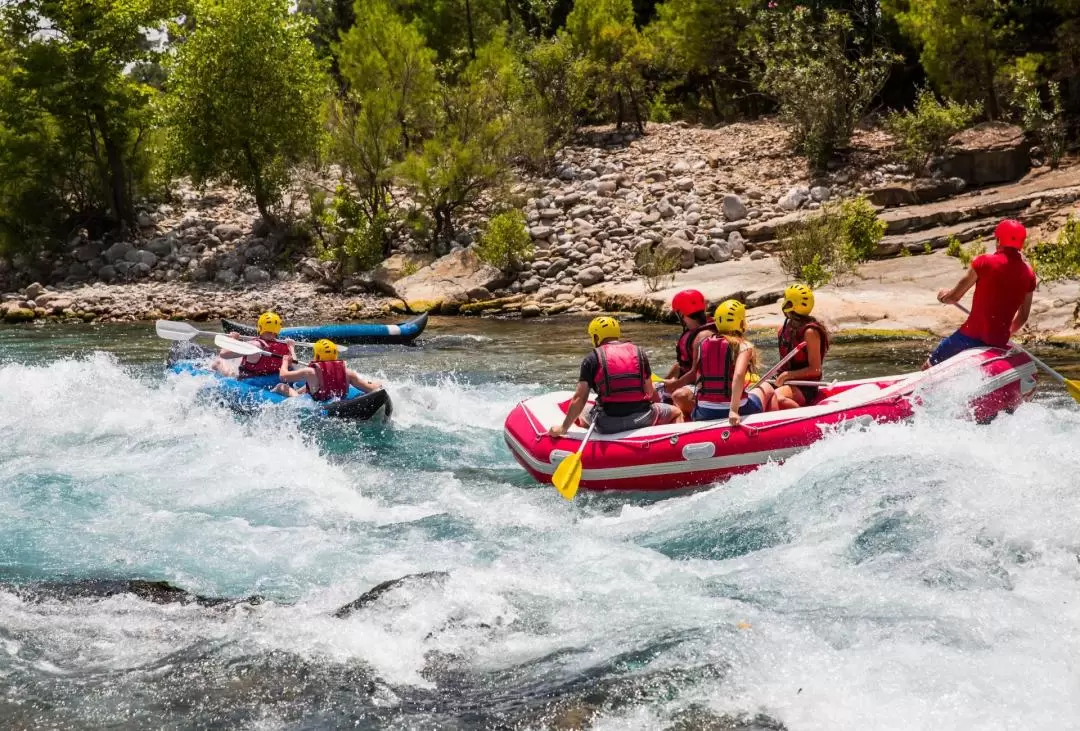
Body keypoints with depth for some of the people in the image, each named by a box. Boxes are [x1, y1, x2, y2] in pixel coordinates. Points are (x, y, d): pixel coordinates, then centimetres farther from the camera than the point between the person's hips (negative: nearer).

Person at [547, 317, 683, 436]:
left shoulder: (592, 359, 1)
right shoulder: (639, 353, 8)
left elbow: (579, 398, -5)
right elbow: (650, 392, 7)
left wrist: (563, 428, 2)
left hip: (607, 425, -1)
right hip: (641, 419, 1)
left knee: (582, 414, 31)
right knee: (676, 412, 24)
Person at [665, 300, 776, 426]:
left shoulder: (702, 343, 2)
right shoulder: (744, 346, -10)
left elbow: (693, 374, -1)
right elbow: (738, 375, -26)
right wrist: (734, 410, -32)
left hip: (703, 416, 3)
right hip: (739, 413, -3)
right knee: (766, 388, 28)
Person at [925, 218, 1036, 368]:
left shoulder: (984, 262, -10)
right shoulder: (1028, 273, 2)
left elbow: (954, 297, -3)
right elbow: (1023, 317, 11)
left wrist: (943, 296, 20)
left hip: (973, 335, -5)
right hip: (1000, 341, 5)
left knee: (929, 367, 7)